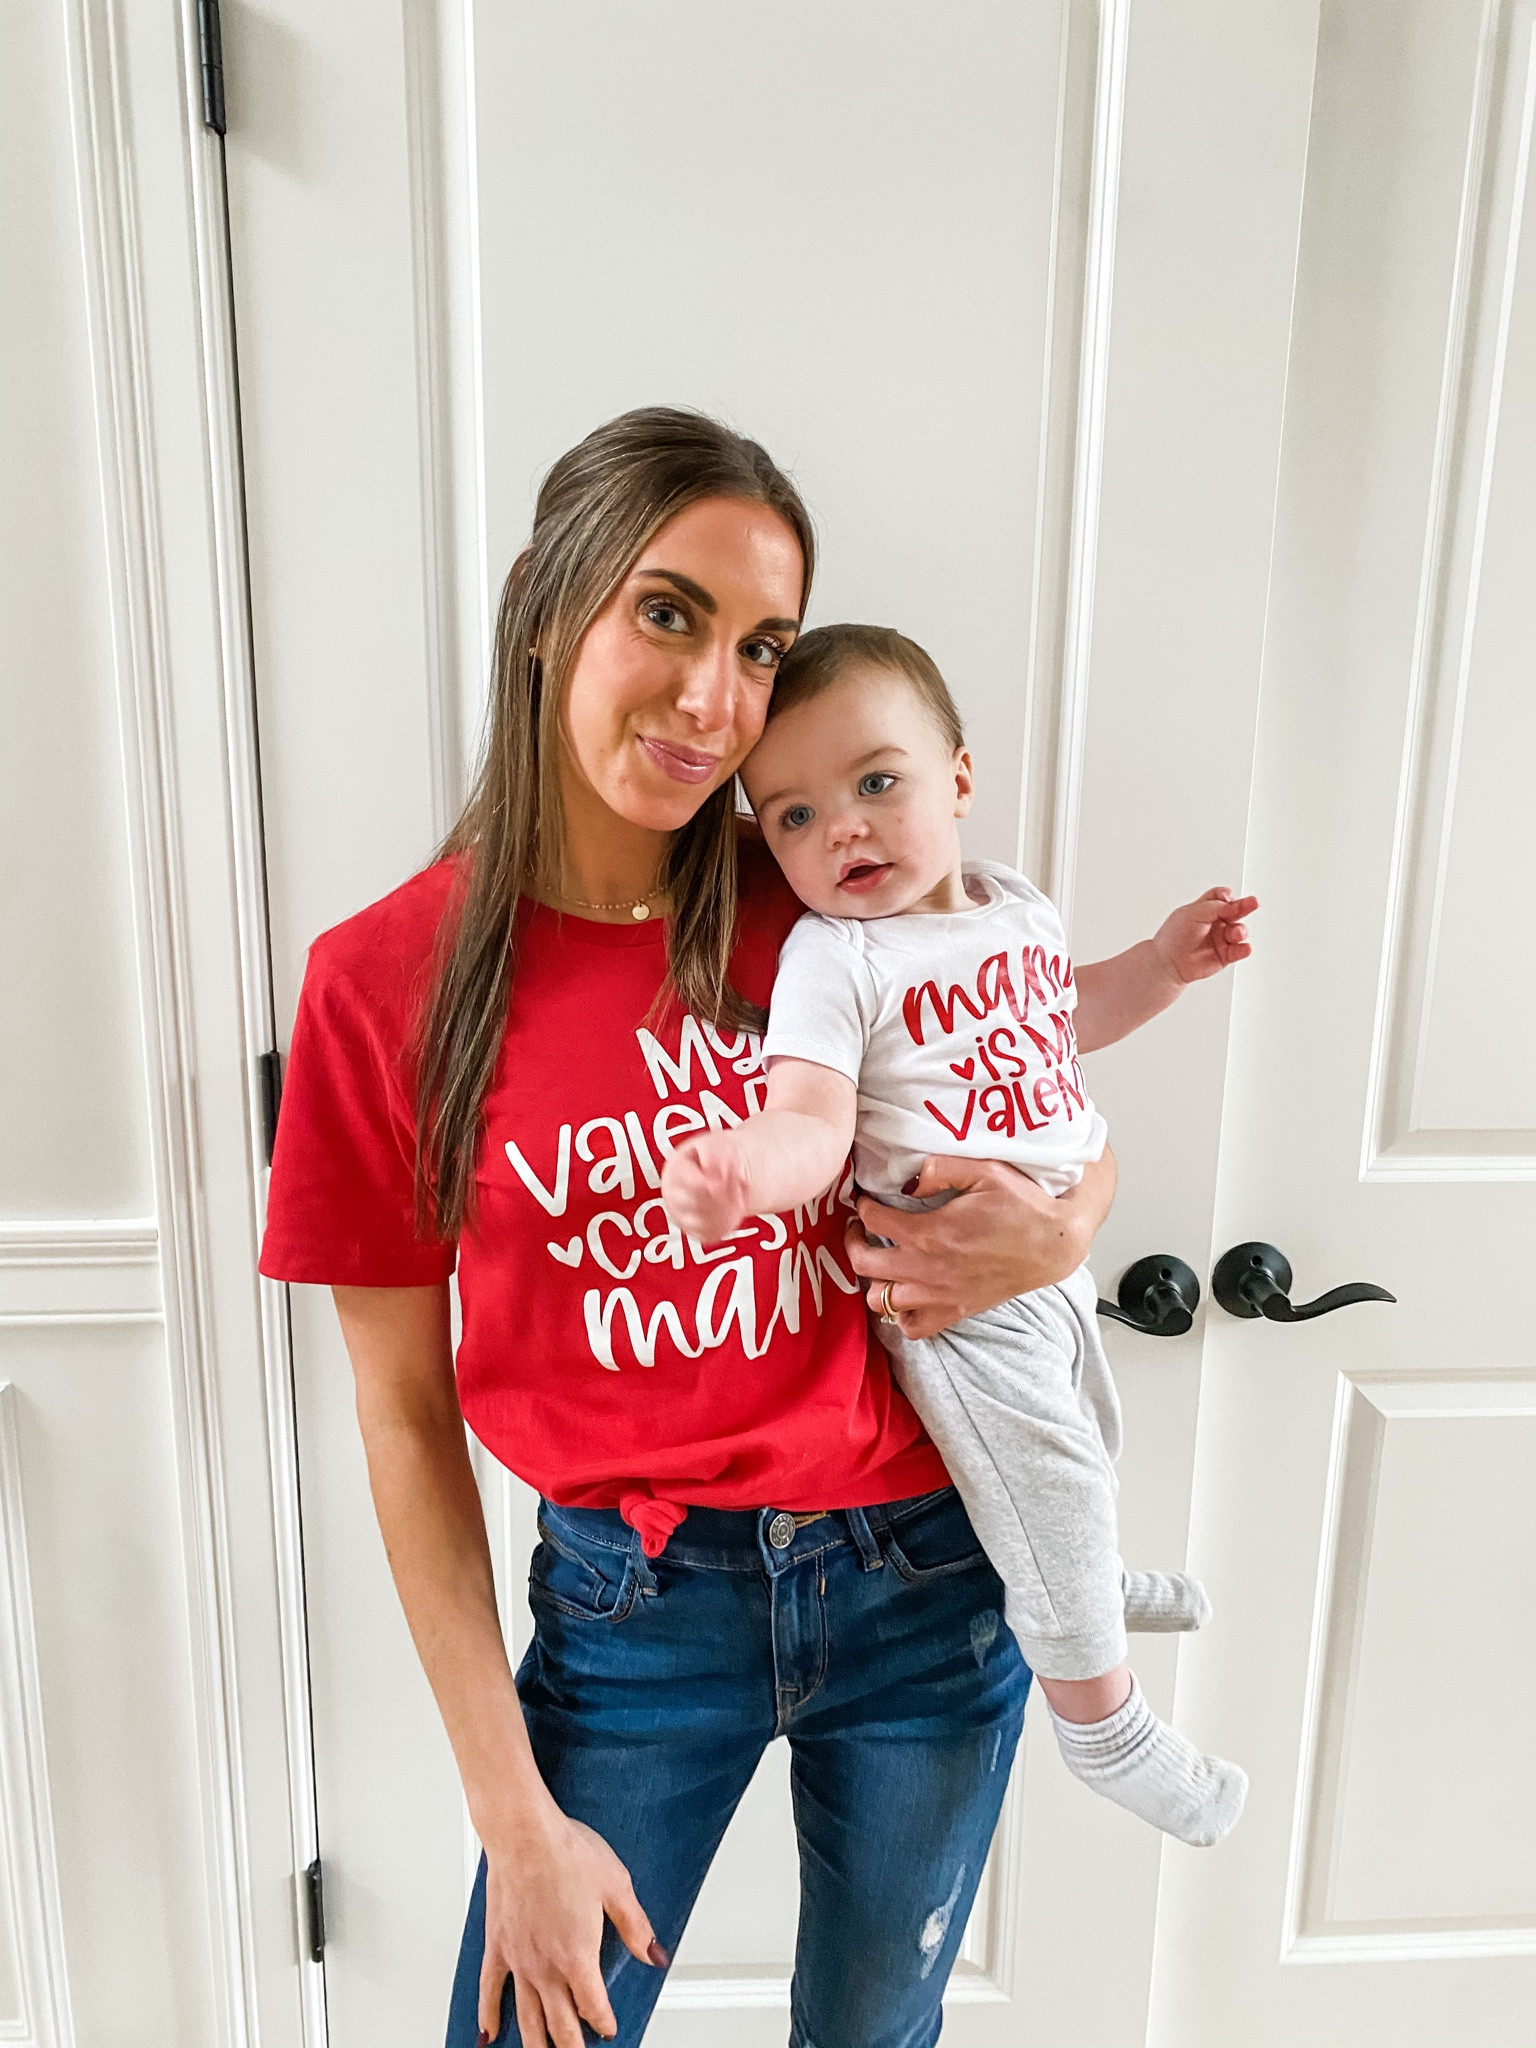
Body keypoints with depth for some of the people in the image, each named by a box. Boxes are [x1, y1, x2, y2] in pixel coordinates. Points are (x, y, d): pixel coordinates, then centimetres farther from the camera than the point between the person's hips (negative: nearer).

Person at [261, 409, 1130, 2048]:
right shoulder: (386, 981, -11)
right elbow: (405, 1418, -6)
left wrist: (1059, 1234, -16)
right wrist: (515, 1818, -5)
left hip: (923, 1578, 2)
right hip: (632, 1606, -1)